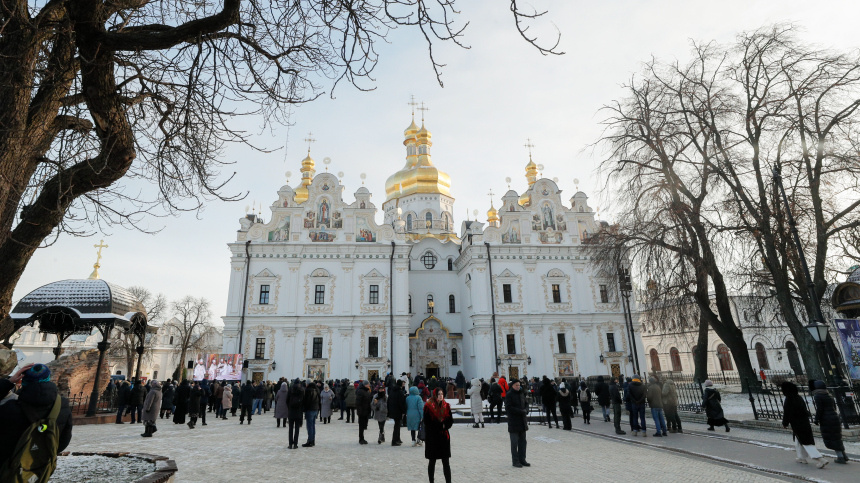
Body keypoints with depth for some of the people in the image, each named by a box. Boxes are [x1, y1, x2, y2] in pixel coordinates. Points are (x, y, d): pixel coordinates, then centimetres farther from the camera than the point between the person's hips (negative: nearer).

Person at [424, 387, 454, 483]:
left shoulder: (446, 406, 4)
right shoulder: (428, 406, -8)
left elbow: (450, 421, 4)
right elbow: (427, 422, -10)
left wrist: (444, 425, -16)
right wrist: (441, 425, -13)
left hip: (444, 436, 3)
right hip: (432, 437, -3)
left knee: (446, 462, 3)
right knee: (432, 461, 9)